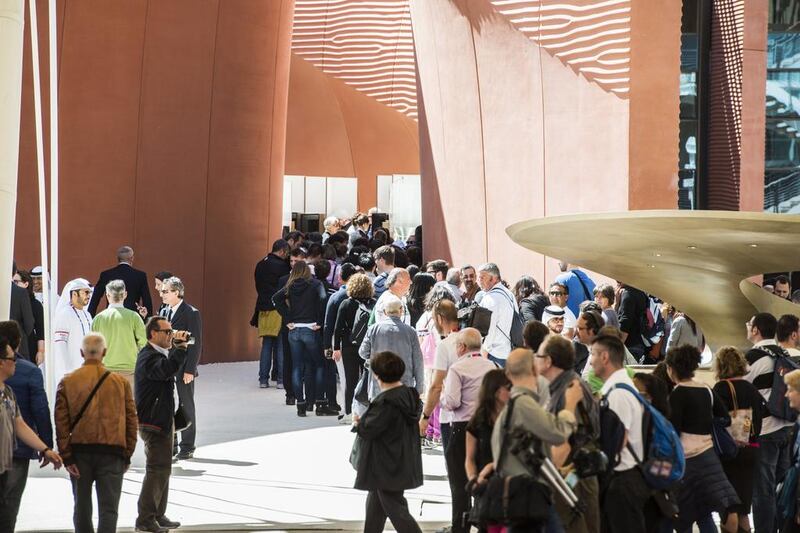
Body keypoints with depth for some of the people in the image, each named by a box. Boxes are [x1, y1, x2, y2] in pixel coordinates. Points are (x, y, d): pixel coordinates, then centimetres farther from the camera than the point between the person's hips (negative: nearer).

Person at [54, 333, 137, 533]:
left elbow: (61, 421, -5)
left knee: (82, 508, 15)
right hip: (112, 453, -1)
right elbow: (131, 420, 2)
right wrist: (127, 455, 9)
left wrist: (66, 456, -3)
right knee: (109, 509, -1)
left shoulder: (67, 382, 0)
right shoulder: (121, 382, 1)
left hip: (79, 451, 1)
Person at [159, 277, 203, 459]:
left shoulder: (192, 314, -10)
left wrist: (190, 370, -16)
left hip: (183, 370, -6)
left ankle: (187, 447, 12)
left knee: (186, 406, 3)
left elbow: (196, 344, -13)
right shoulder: (165, 312, 11)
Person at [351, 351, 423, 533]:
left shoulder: (385, 402, -23)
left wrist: (359, 422, 0)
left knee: (395, 508, -2)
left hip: (387, 468, -9)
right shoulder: (409, 395, 4)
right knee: (374, 504, 21)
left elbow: (368, 430, -22)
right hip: (404, 462, 9)